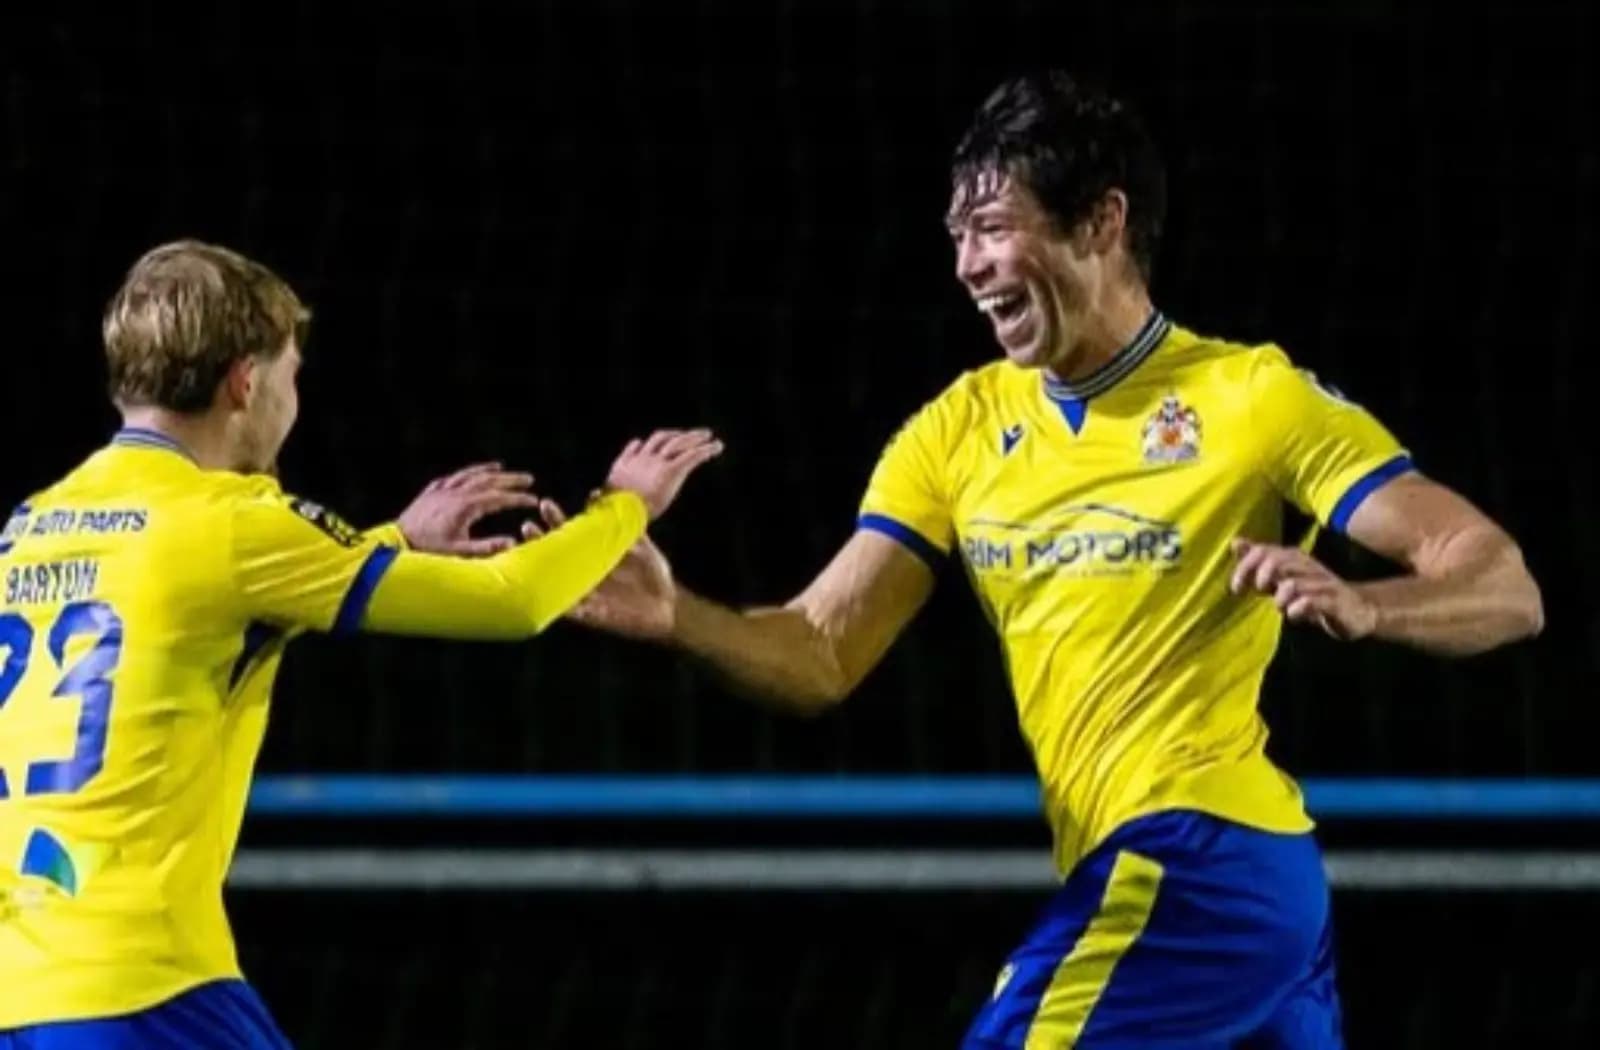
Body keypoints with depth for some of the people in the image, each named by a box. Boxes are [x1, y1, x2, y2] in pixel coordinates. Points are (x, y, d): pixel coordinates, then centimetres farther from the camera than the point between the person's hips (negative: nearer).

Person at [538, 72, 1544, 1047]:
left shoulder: (1252, 396, -7)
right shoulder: (962, 427, 11)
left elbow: (1504, 588, -11)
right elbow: (821, 655, 4)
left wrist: (1362, 604, -33)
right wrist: (673, 615, -16)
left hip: (1194, 858, -8)